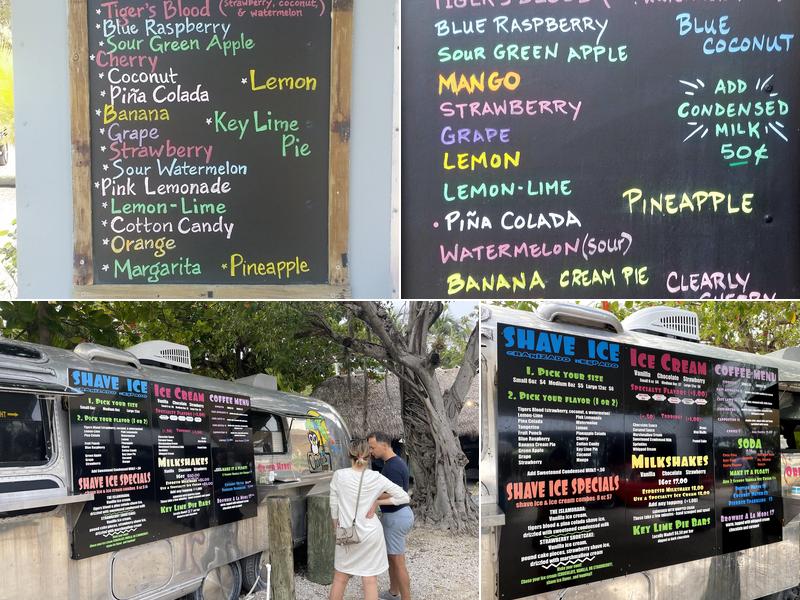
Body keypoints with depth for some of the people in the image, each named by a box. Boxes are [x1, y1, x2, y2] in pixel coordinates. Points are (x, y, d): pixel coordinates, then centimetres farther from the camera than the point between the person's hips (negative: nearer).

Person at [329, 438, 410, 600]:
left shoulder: (339, 475, -9)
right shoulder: (376, 477, -8)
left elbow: (334, 506, -1)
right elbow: (404, 497, -3)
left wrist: (336, 527, 15)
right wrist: (377, 502, 2)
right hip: (370, 533, 0)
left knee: (340, 577, 16)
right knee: (370, 580, 5)